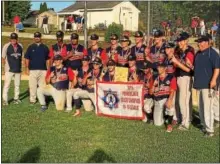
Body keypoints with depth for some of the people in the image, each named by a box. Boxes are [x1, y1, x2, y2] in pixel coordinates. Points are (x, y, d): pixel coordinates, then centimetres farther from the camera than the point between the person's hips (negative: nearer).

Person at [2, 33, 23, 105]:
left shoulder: (20, 46, 5)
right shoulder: (6, 46, -7)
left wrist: (19, 65, 8)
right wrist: (7, 65, -4)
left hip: (18, 69, 4)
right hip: (9, 69, -4)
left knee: (17, 85, 11)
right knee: (7, 84, -5)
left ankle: (16, 98, 22)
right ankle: (5, 100, 1)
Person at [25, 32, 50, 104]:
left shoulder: (45, 47, 9)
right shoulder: (31, 47, 6)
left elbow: (48, 59, 10)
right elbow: (27, 58, 5)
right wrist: (27, 68, -2)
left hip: (43, 70, 1)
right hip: (32, 70, -1)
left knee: (42, 86, 4)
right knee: (32, 85, 0)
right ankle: (32, 99, 8)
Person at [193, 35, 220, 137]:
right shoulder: (198, 54, 17)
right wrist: (195, 81, 20)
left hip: (207, 85, -8)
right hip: (199, 84, 8)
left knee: (207, 107, -9)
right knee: (201, 107, 13)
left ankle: (209, 130, -5)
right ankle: (204, 125, 25)